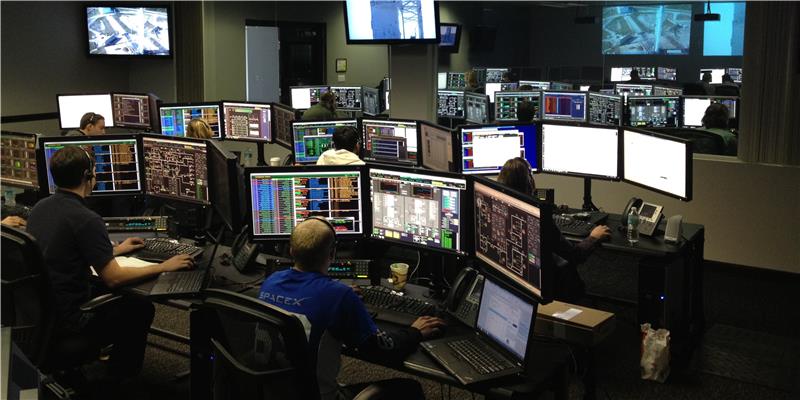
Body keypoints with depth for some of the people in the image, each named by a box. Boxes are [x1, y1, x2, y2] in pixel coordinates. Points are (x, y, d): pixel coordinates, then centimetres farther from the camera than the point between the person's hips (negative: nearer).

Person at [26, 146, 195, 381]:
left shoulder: (40, 208, 3)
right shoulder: (86, 220, -24)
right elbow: (113, 278, -22)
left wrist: (115, 250, 24)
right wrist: (164, 267, -11)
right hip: (66, 321, -8)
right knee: (141, 308, 10)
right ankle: (120, 383, 24)